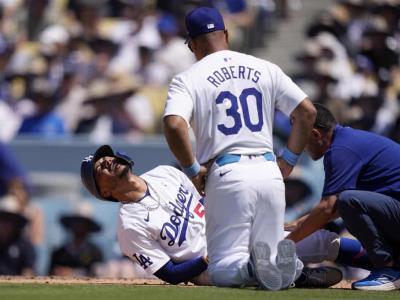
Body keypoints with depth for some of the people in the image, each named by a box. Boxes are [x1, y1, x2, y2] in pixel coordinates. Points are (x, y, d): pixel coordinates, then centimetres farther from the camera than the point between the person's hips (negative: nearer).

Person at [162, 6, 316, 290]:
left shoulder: (187, 79, 1)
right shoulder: (265, 69, 12)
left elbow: (174, 125, -17)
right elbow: (307, 111, 7)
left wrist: (193, 170, -5)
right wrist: (288, 161, 14)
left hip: (227, 176, -3)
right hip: (269, 171, 3)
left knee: (223, 271, 5)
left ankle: (252, 265, -29)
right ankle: (288, 262, -24)